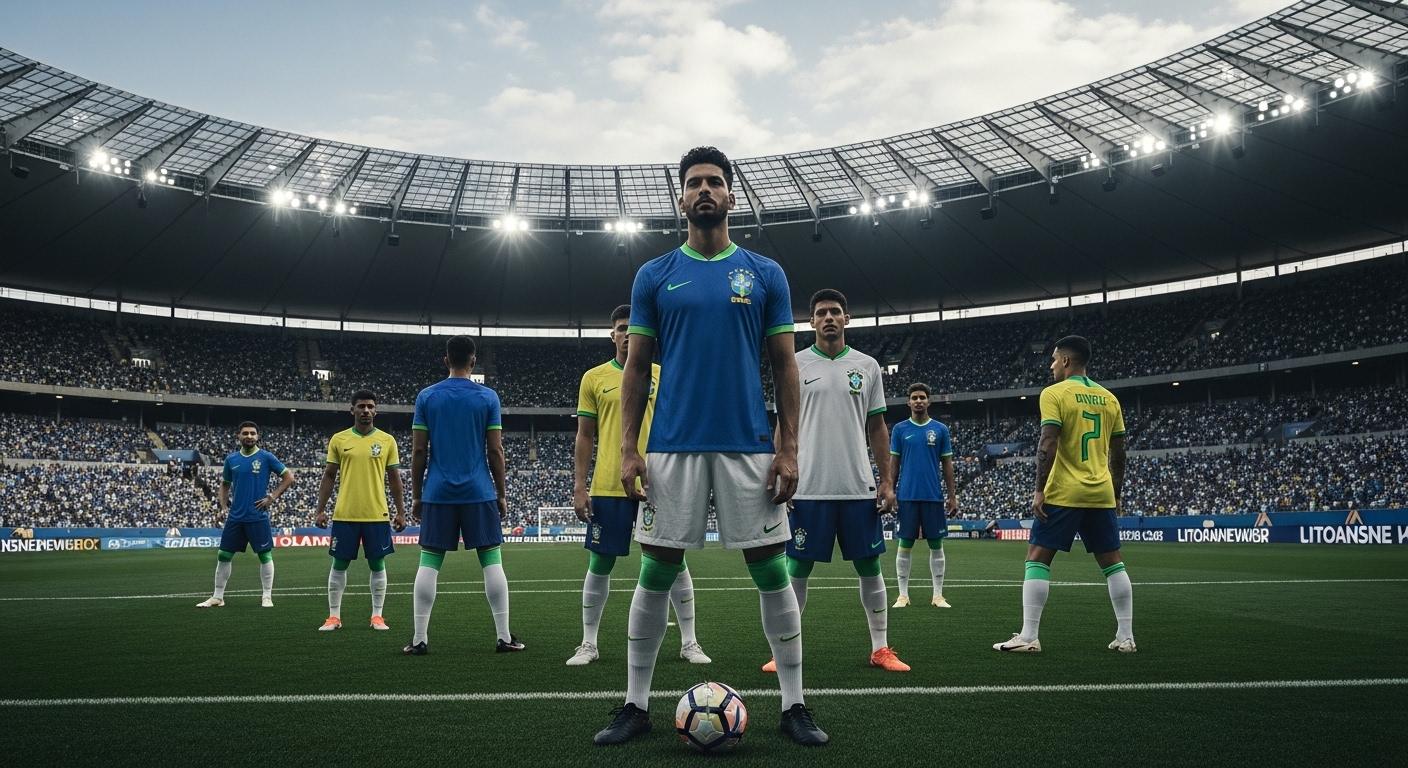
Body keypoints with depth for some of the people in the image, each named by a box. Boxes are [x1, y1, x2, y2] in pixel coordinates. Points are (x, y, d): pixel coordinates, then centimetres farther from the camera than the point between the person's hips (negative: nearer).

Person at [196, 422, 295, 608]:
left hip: (258, 516, -4)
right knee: (224, 555, 6)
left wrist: (272, 497, -8)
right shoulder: (231, 459, 8)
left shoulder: (266, 457, -3)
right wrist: (223, 507, 6)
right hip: (235, 516, 4)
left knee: (265, 555, 0)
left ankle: (267, 597, 10)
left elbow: (288, 477, -1)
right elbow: (224, 484, 19)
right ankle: (217, 597, 17)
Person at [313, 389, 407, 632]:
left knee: (377, 565, 4)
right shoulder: (338, 439, 4)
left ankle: (377, 616, 14)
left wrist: (401, 512, 2)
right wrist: (320, 509, 2)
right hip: (345, 514, 0)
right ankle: (334, 616, 16)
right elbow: (328, 476, 7)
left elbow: (394, 478, 6)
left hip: (377, 515, 0)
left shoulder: (387, 441, 3)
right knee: (339, 564, 5)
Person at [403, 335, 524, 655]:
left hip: (438, 494, 1)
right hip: (479, 493, -1)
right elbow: (495, 451, -1)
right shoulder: (488, 397, 0)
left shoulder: (426, 396, 3)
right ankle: (504, 637, 4)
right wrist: (501, 494, 7)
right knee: (492, 561, 4)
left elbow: (418, 451, 3)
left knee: (429, 564, 7)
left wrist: (416, 495, 11)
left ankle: (419, 639, 7)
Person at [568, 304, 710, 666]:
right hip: (608, 487, 0)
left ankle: (689, 643, 15)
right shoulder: (594, 378, 5)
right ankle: (588, 644, 20)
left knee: (674, 561, 3)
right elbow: (584, 437, 6)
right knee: (600, 563, 6)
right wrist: (578, 487, 0)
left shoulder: (664, 376, 7)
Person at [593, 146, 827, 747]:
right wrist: (627, 449, -1)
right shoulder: (655, 275, 8)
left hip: (749, 446, 0)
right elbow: (636, 367, 8)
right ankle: (635, 704, 18)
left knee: (771, 571, 3)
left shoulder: (765, 273, 7)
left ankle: (793, 705, 16)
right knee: (656, 573, 4)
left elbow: (785, 366, 6)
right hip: (672, 446, 0)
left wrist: (788, 449, -3)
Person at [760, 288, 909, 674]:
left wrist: (887, 481, 5)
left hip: (859, 487, 2)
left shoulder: (868, 366, 9)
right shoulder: (795, 365, 4)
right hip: (808, 487, -2)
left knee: (869, 566, 7)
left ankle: (880, 648, 19)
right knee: (798, 568, 3)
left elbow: (877, 428, 11)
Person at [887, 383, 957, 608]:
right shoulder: (900, 429, 5)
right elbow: (894, 464, 6)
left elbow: (947, 465, 8)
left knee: (936, 545, 4)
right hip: (907, 496, 0)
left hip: (934, 496, 1)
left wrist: (952, 496, 3)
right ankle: (903, 595, 10)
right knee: (905, 544, 2)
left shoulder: (940, 429, 6)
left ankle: (938, 595, 12)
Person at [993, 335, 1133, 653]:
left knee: (1037, 558, 0)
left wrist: (1039, 489, -13)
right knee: (1113, 562, 13)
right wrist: (1116, 494, 21)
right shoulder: (1109, 398, 12)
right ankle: (1126, 637, 15)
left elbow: (1048, 445, -16)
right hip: (1102, 495, 6)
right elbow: (1118, 454, 14)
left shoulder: (1054, 394, -6)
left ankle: (1028, 637, -4)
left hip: (1063, 494, -5)